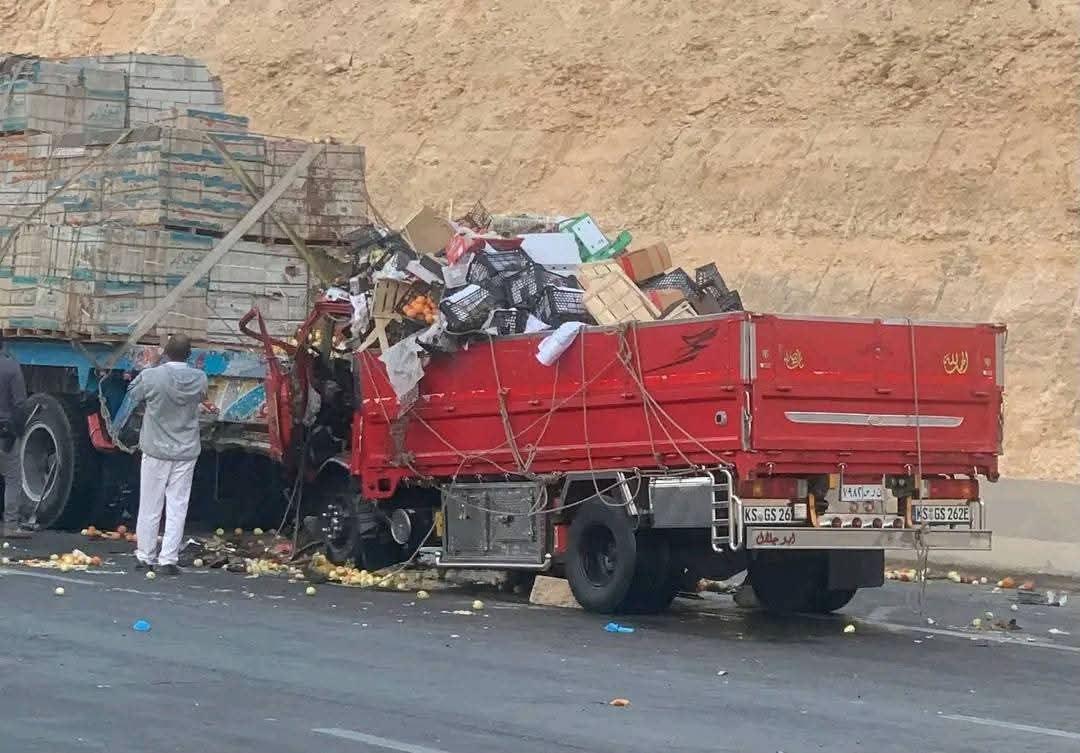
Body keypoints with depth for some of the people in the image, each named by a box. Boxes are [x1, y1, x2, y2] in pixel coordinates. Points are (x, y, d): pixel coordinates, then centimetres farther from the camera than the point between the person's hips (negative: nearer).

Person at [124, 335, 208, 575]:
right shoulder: (199, 379, -8)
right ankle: (168, 560, 3)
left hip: (156, 450, -1)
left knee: (150, 507, 10)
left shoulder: (151, 376, -15)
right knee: (177, 508, 5)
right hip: (186, 452, 1)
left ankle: (145, 557, 16)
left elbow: (133, 398, 1)